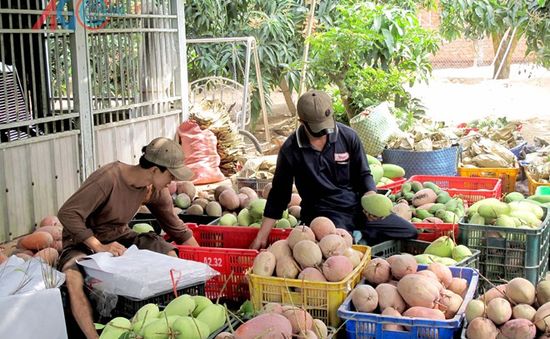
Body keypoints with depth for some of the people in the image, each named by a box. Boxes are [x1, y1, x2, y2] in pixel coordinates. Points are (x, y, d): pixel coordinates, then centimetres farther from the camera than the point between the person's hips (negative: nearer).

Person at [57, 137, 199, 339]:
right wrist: (99, 247, -34)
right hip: (83, 240, -5)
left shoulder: (155, 191, -7)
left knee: (170, 253, -17)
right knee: (73, 279, -37)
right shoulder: (108, 178, -28)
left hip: (119, 237, 5)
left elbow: (178, 230, 6)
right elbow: (67, 214, -29)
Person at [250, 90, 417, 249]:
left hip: (356, 206, 3)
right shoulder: (290, 151, -5)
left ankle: (358, 236, 7)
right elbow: (278, 195, 4)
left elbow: (363, 175, 9)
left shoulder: (348, 136, -1)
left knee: (409, 233, -8)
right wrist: (261, 236, 3)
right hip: (322, 213, -3)